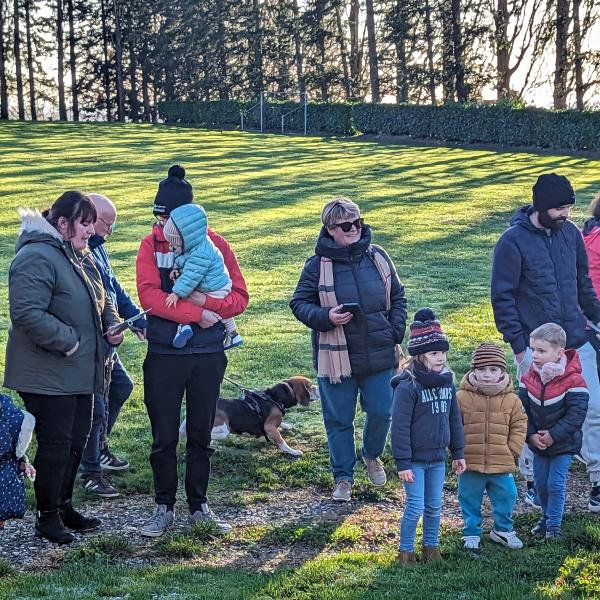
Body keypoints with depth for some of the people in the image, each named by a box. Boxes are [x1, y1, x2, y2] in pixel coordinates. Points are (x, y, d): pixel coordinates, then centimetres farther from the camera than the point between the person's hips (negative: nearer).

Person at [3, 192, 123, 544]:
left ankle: (64, 505, 31)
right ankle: (48, 516, 12)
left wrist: (112, 324, 6)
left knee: (77, 439, 16)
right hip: (48, 377, -9)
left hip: (79, 374, 9)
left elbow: (101, 300, 25)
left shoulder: (80, 257, 14)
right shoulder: (37, 257, -18)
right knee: (56, 444, -2)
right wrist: (68, 340, -23)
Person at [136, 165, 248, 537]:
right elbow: (149, 296, -14)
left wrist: (205, 300, -19)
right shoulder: (152, 244, -1)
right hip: (164, 355, -1)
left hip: (208, 355, 1)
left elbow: (240, 297, -2)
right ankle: (165, 507, 19)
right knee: (164, 436, 5)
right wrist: (196, 313, -19)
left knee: (201, 434, 11)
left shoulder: (215, 244, 0)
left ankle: (199, 505, 24)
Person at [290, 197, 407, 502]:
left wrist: (396, 331, 2)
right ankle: (343, 478, 21)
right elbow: (299, 303, -2)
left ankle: (372, 455, 40)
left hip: (379, 355, 3)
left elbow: (398, 296, 12)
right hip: (337, 358, -2)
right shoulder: (318, 265, -7)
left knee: (381, 412, 9)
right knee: (339, 420, 6)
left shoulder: (377, 256, 3)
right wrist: (325, 317, -19)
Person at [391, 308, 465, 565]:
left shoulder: (447, 382, 3)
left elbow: (454, 419, 12)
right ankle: (405, 550, 14)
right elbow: (400, 427, -17)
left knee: (434, 507, 15)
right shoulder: (407, 386, -18)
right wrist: (402, 463, -17)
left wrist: (458, 453, 14)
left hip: (437, 458, 6)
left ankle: (431, 546, 31)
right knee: (415, 507, -2)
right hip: (414, 460, -6)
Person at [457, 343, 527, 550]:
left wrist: (513, 450, -2)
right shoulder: (462, 397, -8)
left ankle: (503, 530, 33)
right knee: (470, 500, 10)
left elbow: (519, 426, 6)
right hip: (471, 464, -1)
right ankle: (471, 533, 27)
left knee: (506, 498, 11)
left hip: (502, 464, 2)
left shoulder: (511, 399, -2)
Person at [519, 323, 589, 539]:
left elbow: (575, 415, -22)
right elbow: (522, 411, -3)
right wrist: (531, 435, -15)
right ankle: (547, 516, 33)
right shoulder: (529, 378, -5)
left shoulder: (573, 381, -20)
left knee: (556, 483, -5)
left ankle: (554, 525, 7)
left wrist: (553, 435, -23)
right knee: (540, 483, 12)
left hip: (563, 444, -5)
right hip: (538, 443, 5)